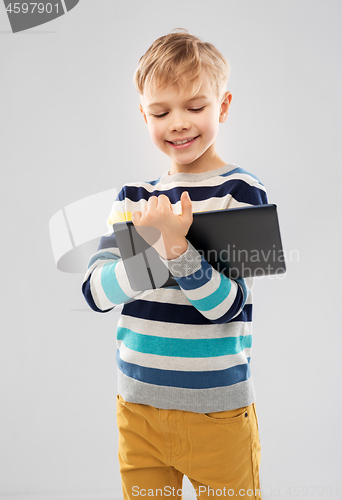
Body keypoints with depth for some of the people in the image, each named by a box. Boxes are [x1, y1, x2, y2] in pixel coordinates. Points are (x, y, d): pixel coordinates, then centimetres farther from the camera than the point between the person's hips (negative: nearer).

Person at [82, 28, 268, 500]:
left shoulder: (241, 192, -9)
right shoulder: (133, 197, 4)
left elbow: (227, 306, -15)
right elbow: (96, 292, -8)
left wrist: (177, 248, -30)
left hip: (216, 411, -3)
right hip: (136, 405, 4)